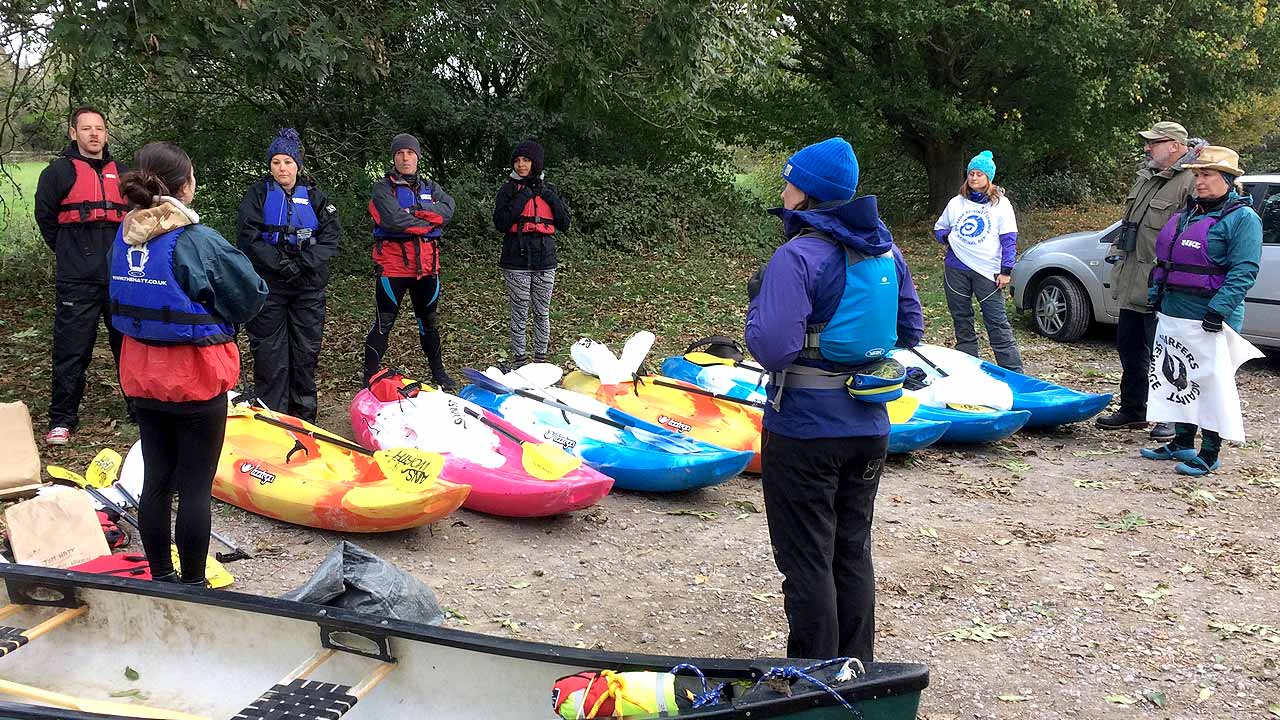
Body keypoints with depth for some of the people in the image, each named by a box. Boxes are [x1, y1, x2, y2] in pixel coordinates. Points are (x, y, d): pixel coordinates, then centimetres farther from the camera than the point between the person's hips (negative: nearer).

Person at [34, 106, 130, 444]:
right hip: (77, 281, -3)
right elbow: (45, 217, 8)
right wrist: (70, 252, 11)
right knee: (72, 352, -2)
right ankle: (62, 419, 8)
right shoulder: (59, 172, 0)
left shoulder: (122, 172, 13)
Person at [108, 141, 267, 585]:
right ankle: (193, 586, 14)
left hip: (143, 377, 6)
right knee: (195, 488, 4)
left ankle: (160, 578, 28)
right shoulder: (199, 242, -19)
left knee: (156, 481, 16)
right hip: (195, 380, -6)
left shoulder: (124, 236, 1)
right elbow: (253, 297, -10)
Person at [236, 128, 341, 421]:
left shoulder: (315, 196, 9)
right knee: (270, 353, -1)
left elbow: (330, 236, -1)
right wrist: (279, 264, -17)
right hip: (268, 284, -2)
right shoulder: (258, 194, 4)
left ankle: (304, 415, 17)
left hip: (309, 286, 2)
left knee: (306, 350, 6)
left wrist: (304, 263, -15)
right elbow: (248, 236, -7)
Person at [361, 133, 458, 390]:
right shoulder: (383, 188, -3)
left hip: (426, 265, 5)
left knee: (428, 320, 18)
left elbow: (447, 209, -9)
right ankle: (370, 375, 6)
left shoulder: (430, 187, 12)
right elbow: (394, 219, -21)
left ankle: (438, 371, 30)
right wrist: (429, 224, -12)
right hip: (393, 265, -5)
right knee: (384, 322, -1)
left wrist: (415, 211, -19)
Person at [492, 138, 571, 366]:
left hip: (545, 259, 3)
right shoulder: (509, 189, 2)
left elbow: (565, 224, 5)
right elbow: (501, 223, -12)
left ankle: (541, 357, 18)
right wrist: (522, 197, -14)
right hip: (517, 260, -3)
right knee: (520, 312, 0)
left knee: (542, 312, 8)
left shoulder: (548, 189, 11)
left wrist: (550, 198, -6)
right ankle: (519, 360, 8)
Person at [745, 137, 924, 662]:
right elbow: (911, 330, 13)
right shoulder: (887, 251, 4)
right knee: (853, 551, 20)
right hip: (868, 427, 7)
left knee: (806, 561, 6)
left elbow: (772, 348, -26)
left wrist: (757, 303, -7)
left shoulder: (797, 257, -19)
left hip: (805, 430, -7)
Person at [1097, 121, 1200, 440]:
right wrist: (1117, 249, 17)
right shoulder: (1146, 176, 14)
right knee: (1129, 348, 17)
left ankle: (1172, 417, 13)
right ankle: (1133, 409, 31)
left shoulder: (1191, 182, -15)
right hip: (1132, 283, 9)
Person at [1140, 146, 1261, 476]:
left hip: (1211, 320, -8)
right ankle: (1182, 443, 27)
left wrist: (1219, 309, -25)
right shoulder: (1187, 214, 16)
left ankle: (1209, 454, 6)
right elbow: (1163, 260, 23)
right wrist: (1155, 295, 16)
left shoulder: (1242, 218, -9)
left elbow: (1243, 271, -17)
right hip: (1176, 314, 8)